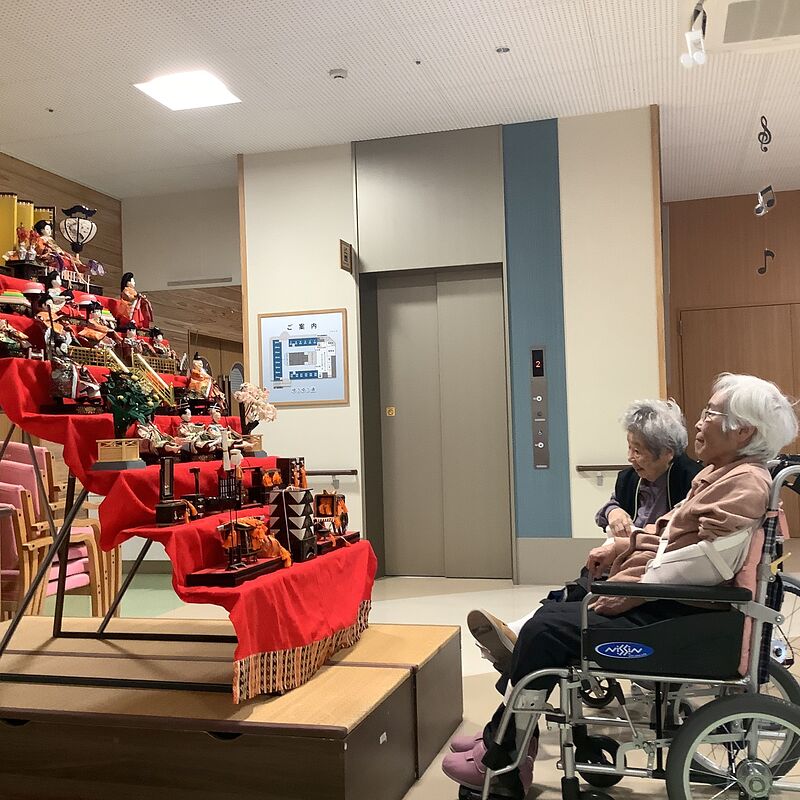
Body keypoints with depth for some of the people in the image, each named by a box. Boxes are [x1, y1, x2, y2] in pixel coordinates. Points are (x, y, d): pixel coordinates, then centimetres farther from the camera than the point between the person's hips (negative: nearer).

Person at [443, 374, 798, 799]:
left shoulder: (745, 484, -16)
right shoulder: (716, 472, 15)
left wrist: (632, 588, -24)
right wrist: (622, 544, 10)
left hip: (672, 610, -11)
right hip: (652, 593, 11)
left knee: (546, 631, -15)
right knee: (549, 613, 7)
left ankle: (503, 763, 0)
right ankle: (501, 735, 12)